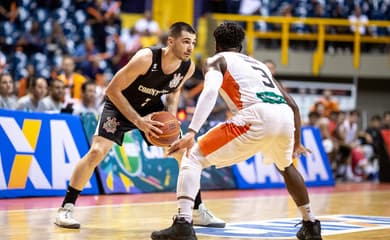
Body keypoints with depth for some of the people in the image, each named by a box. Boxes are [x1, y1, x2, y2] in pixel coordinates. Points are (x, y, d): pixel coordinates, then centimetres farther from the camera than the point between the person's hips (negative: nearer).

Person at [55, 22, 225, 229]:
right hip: (119, 104, -5)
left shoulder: (188, 67, -18)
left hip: (151, 107, 6)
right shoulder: (145, 58, -35)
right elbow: (112, 90, -28)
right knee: (97, 151, -22)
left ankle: (199, 211, 13)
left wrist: (172, 116, -13)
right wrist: (138, 121, -33)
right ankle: (66, 209, -11)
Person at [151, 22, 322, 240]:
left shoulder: (217, 60, 19)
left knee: (193, 157, 5)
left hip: (258, 116, -6)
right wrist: (296, 143, 50)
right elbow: (293, 106, 35)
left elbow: (210, 91, -5)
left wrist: (191, 132, -15)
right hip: (285, 117, 6)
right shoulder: (259, 64, 37)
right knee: (286, 166, 39)